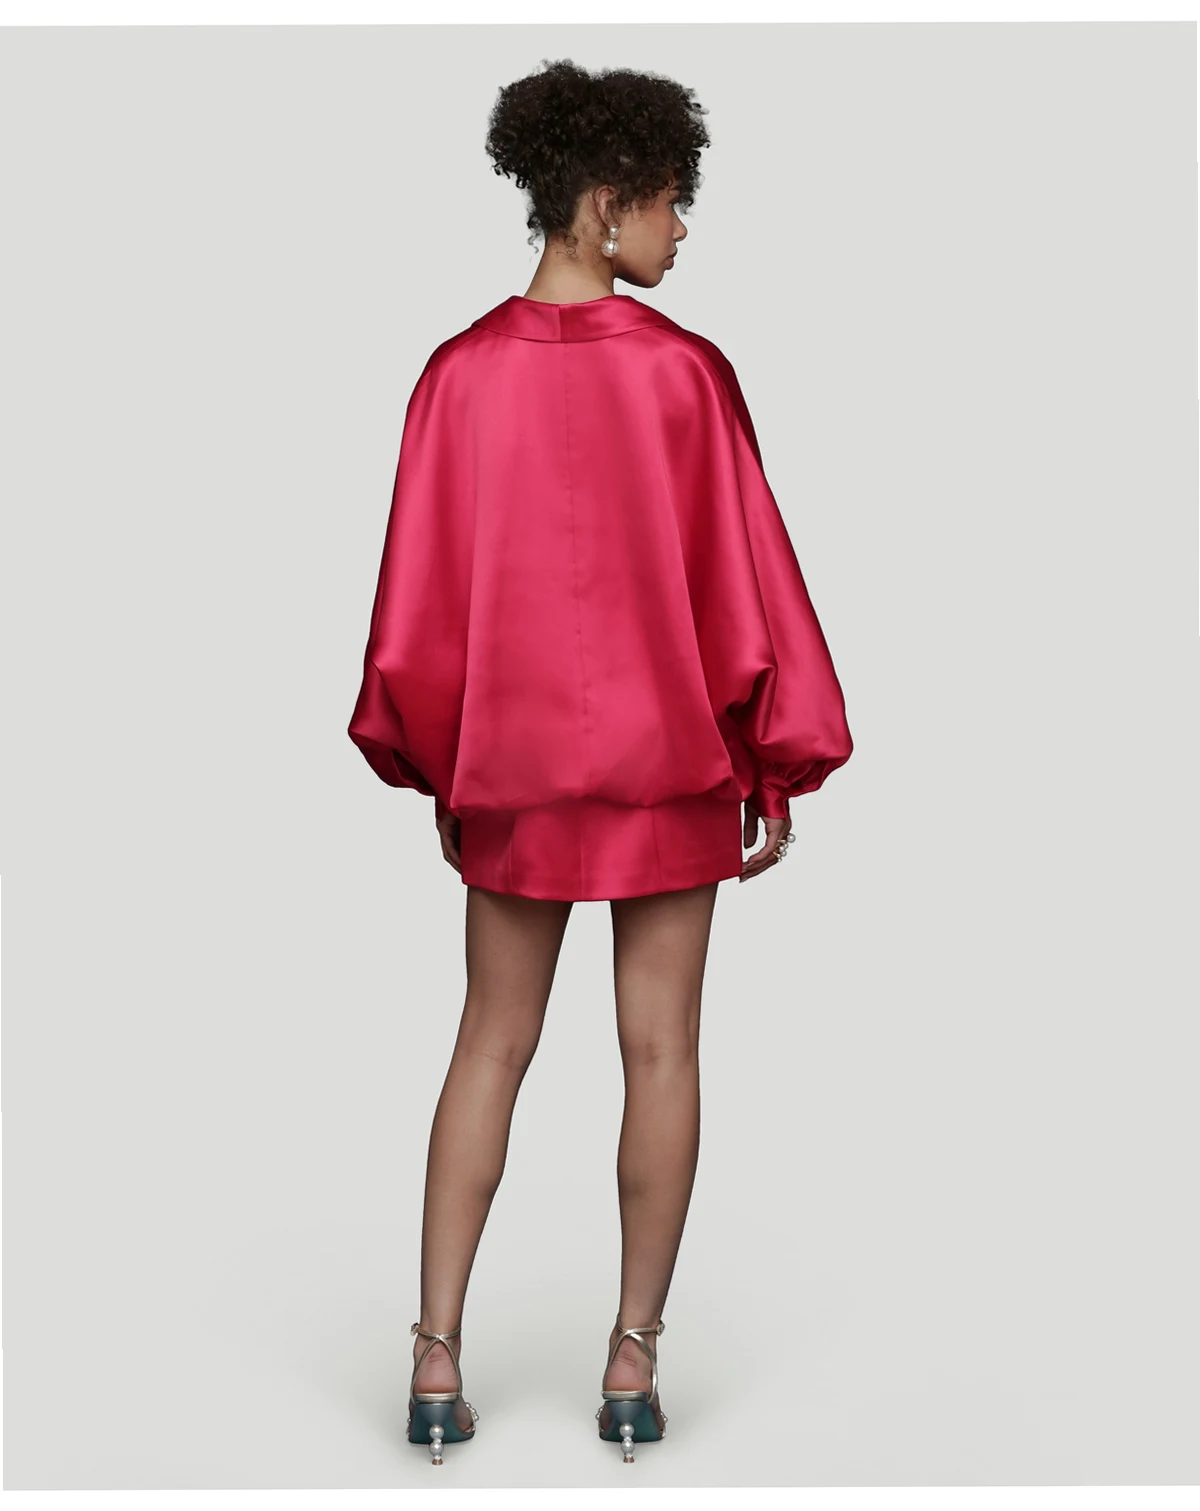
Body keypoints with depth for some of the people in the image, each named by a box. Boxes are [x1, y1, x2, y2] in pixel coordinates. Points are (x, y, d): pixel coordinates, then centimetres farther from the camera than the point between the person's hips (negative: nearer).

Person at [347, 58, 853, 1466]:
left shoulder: (461, 373, -5)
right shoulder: (686, 371, -12)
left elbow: (422, 594, -1)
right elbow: (746, 576, -9)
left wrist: (438, 770, 10)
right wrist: (775, 768, 0)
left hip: (515, 755, 2)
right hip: (672, 751, -2)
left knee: (491, 1045, 12)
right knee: (660, 1049, 8)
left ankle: (438, 1359, 11)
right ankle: (633, 1361, 14)